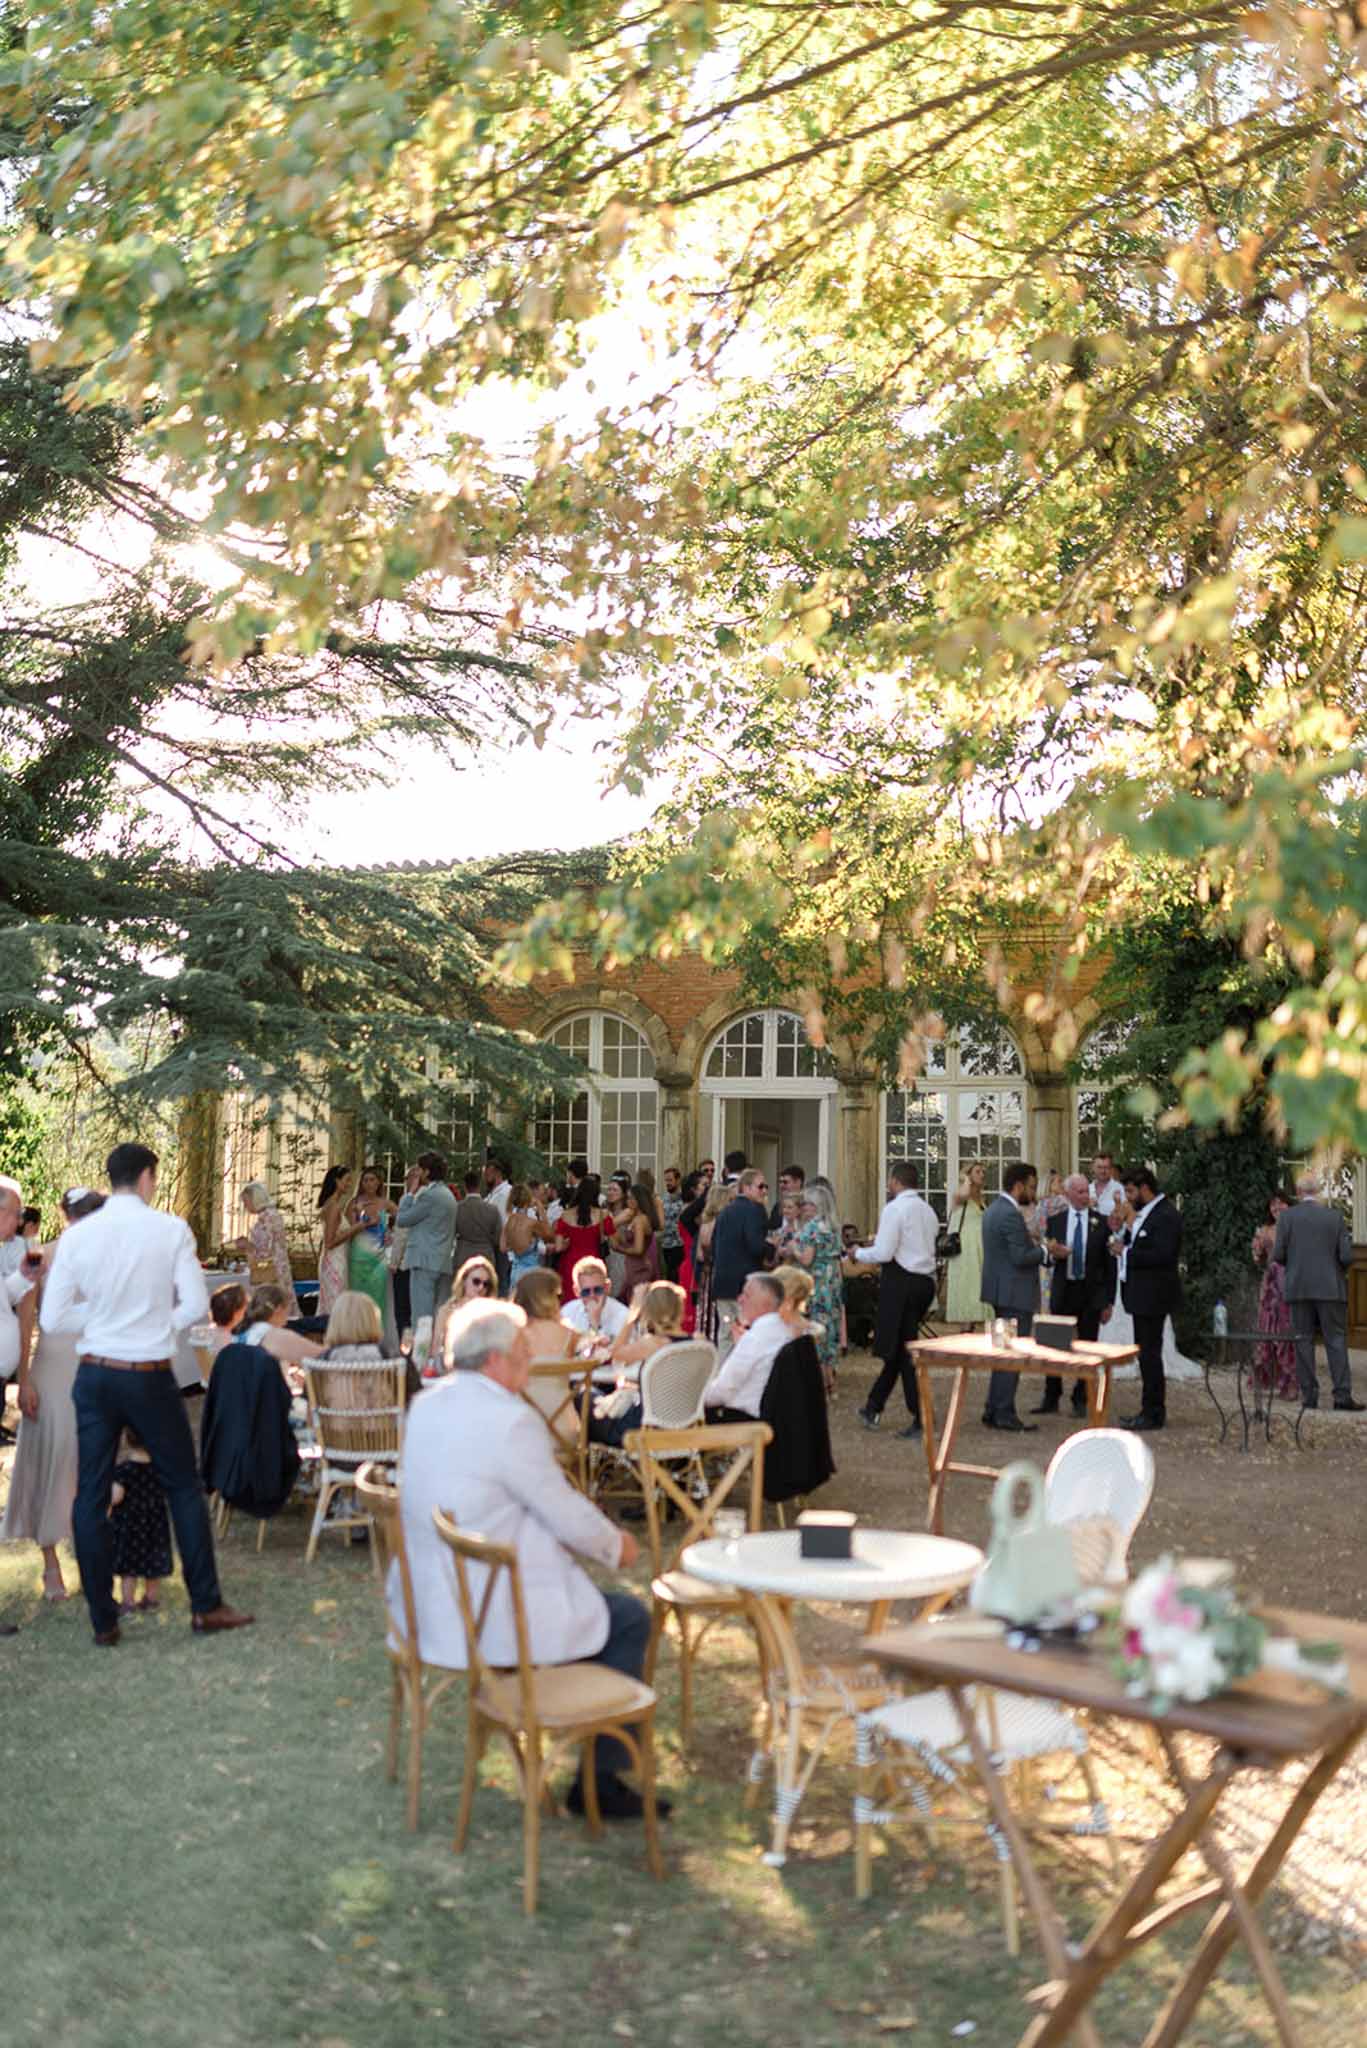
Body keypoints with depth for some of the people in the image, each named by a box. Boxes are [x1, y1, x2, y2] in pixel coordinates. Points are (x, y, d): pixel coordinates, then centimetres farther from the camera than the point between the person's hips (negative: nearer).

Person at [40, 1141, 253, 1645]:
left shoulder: (77, 1236, -5)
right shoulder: (171, 1230, -9)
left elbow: (53, 1318, -2)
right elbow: (196, 1306, -8)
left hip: (94, 1375, 2)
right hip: (150, 1377, -2)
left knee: (91, 1496, 10)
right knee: (183, 1486, 13)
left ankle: (103, 1621, 13)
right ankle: (206, 1607, 18)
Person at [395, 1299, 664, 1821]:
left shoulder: (426, 1405, 5)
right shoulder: (510, 1420, -22)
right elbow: (570, 1518, -15)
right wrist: (616, 1547, 8)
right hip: (488, 1616, -9)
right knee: (631, 1620, 7)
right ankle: (601, 1781, 11)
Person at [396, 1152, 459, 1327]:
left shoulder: (429, 1196, -12)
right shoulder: (447, 1194, 18)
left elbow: (402, 1220, -6)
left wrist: (410, 1192, 1)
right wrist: (412, 1191, 19)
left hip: (425, 1262, -9)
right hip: (444, 1263, 9)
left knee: (422, 1317, -9)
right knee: (440, 1317, 8)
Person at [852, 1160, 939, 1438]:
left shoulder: (894, 1208, -11)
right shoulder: (928, 1210, 13)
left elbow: (884, 1253, -16)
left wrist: (859, 1253, 3)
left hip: (901, 1281, -8)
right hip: (925, 1281, 8)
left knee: (904, 1350, -4)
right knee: (898, 1346, 17)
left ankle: (921, 1419, -6)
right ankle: (873, 1407, 27)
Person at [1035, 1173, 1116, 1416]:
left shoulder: (1101, 1223, -1)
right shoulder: (1055, 1221, 3)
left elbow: (1109, 1264, 0)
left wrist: (1109, 1301, -2)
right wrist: (1053, 1253, -17)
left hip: (1091, 1293, -1)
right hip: (1063, 1291, 1)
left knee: (1087, 1348, 4)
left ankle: (1081, 1400, 14)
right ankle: (1051, 1399, 15)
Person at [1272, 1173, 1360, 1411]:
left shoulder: (1287, 1216, -1)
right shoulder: (1334, 1217, 0)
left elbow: (1278, 1255, -4)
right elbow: (1346, 1256, -4)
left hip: (1299, 1288, 0)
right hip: (1330, 1289, 0)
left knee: (1303, 1342, 4)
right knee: (1336, 1341, 3)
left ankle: (1309, 1395, 2)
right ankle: (1342, 1395, -3)